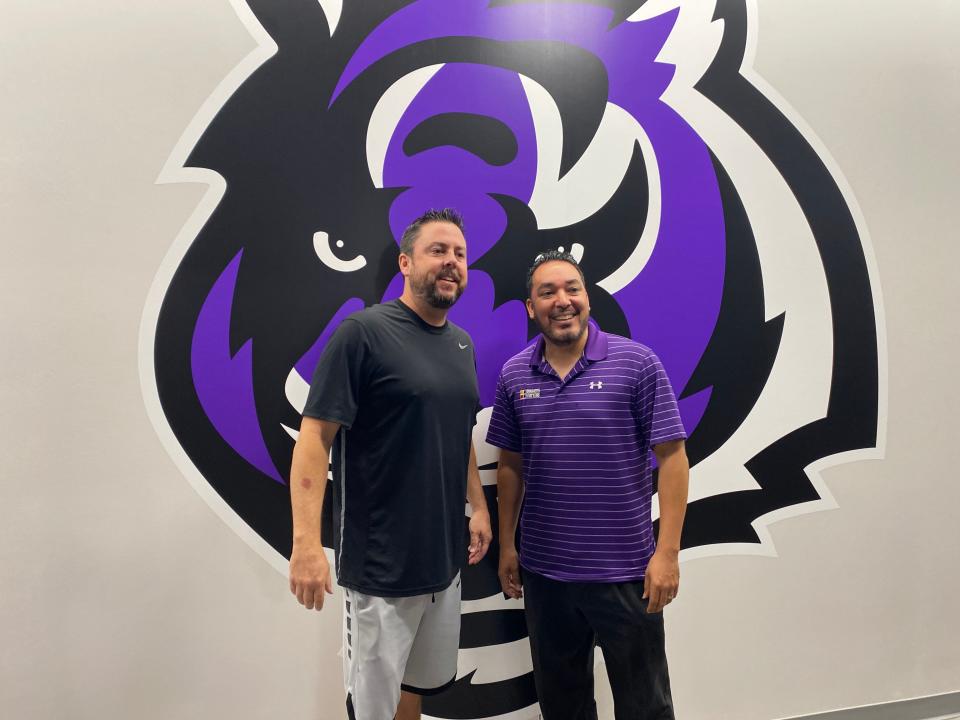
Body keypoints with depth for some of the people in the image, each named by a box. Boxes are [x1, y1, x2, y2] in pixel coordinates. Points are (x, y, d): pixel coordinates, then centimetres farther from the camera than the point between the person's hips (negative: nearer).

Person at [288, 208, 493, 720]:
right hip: (380, 562, -6)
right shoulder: (363, 332, -13)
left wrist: (479, 507, 13)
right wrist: (306, 543, -22)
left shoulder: (461, 344, 9)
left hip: (445, 557, 6)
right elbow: (314, 437, -16)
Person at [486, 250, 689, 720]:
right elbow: (510, 466, 9)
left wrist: (667, 552, -12)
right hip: (542, 571, 4)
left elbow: (672, 457, -9)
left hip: (624, 571, -3)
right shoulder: (514, 375, 3)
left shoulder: (637, 363, -9)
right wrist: (507, 545, 9)